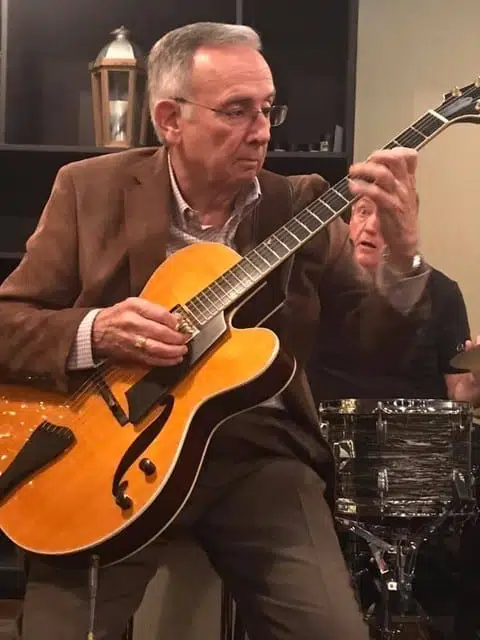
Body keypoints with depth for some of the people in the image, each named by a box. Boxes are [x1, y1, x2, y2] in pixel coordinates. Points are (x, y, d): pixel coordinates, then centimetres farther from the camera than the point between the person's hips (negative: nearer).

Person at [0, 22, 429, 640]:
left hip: (254, 448, 1)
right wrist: (92, 333, -19)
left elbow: (379, 338, -1)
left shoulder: (300, 206, 4)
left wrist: (402, 252, -20)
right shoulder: (90, 189, 1)